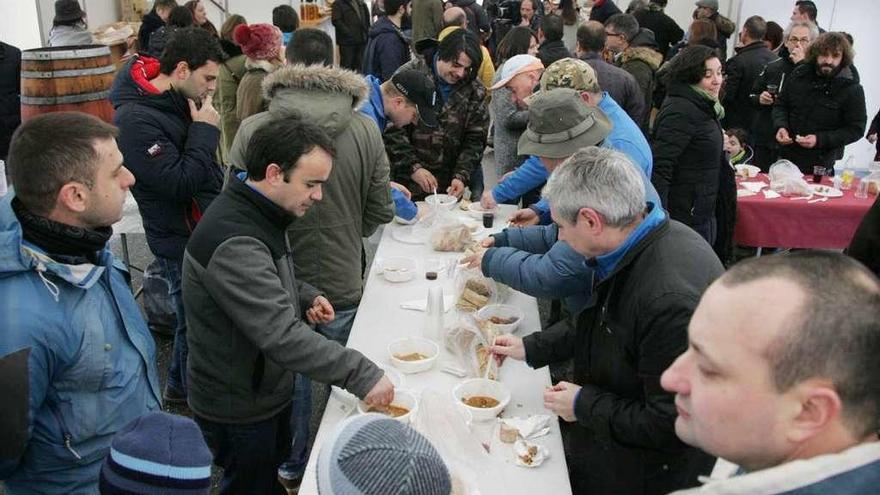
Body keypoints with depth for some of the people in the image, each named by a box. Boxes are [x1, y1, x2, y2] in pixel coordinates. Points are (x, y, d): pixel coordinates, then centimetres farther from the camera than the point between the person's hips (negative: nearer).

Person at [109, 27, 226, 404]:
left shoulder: (179, 101, 3)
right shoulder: (136, 120, -25)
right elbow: (179, 183, -27)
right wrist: (204, 131, -20)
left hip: (205, 229, 9)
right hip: (181, 242, -9)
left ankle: (179, 386, 42)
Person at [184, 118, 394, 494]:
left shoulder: (256, 213, 0)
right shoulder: (234, 242, -33)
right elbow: (283, 336, -37)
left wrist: (306, 296, -1)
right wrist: (362, 375, -34)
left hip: (267, 389, 9)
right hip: (239, 409, -9)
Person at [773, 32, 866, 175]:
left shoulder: (852, 89, -11)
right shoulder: (799, 75, 0)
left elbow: (855, 129, -9)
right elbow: (781, 105, 11)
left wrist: (820, 140, -21)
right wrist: (781, 126, -10)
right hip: (786, 156, 4)